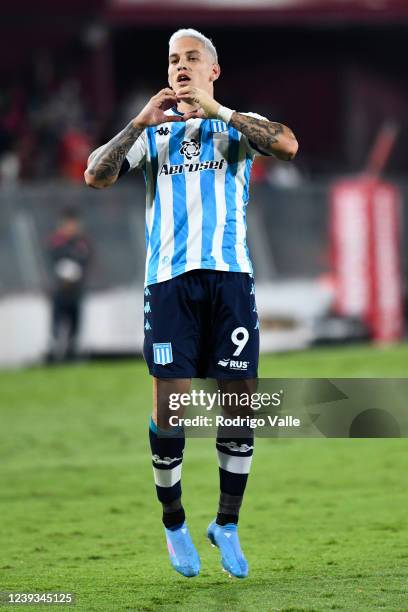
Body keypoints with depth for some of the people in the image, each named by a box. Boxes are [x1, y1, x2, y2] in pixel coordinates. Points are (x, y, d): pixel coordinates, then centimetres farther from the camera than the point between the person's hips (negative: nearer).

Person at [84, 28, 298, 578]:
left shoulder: (239, 125, 11)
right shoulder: (152, 132, 16)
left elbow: (287, 146, -12)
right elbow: (96, 176, 3)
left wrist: (214, 109, -13)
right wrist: (139, 123, -7)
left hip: (230, 274, 0)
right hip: (169, 279, 0)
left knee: (241, 400, -3)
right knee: (169, 404, -5)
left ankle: (227, 524, 10)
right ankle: (174, 524, 11)